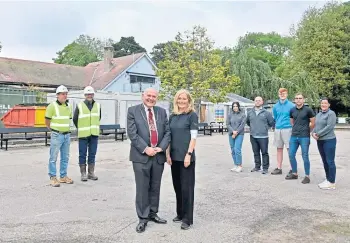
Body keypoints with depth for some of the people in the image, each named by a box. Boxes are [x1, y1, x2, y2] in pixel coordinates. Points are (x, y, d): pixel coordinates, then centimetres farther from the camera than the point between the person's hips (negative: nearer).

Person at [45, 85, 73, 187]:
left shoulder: (68, 106, 10)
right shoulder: (52, 106, -8)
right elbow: (47, 121, -3)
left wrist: (67, 130, 12)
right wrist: (54, 130, 6)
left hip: (67, 135, 6)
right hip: (57, 135, -6)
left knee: (65, 157, 11)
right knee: (53, 157, -1)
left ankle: (63, 176, 21)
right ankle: (53, 178, 7)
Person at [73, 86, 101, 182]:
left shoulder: (98, 105, 6)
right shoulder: (80, 106, -4)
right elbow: (75, 119, 7)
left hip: (94, 134, 3)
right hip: (83, 134, -3)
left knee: (92, 154, 9)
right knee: (82, 154, 2)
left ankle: (91, 173, 18)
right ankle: (83, 173, 11)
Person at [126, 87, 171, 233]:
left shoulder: (162, 112, 10)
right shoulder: (133, 111, -1)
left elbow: (167, 132, 6)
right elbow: (132, 133, -9)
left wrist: (161, 147, -9)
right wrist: (145, 149, -16)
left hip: (159, 155, 4)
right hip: (141, 156, -4)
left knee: (155, 187, 13)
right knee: (142, 188, 2)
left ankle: (153, 213, 28)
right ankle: (143, 218, 14)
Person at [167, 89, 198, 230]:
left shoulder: (192, 115, -4)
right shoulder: (172, 116, 10)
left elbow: (194, 137, -9)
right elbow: (169, 136, 11)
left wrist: (188, 154, -16)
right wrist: (168, 154, 4)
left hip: (186, 156, -5)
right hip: (174, 156, 6)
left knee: (186, 187, 0)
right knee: (177, 186, 13)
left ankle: (188, 219, 10)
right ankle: (180, 213, 28)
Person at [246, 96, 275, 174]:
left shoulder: (266, 113, -2)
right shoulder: (250, 113, 9)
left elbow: (272, 123, 3)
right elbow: (248, 122, 25)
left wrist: (265, 127, 7)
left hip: (263, 136, -4)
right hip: (253, 136, 4)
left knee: (264, 153, 0)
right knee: (256, 152, 12)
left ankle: (265, 168, 8)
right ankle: (257, 166, 23)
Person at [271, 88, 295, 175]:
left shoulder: (291, 105, -5)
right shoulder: (276, 106, 9)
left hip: (288, 129, -5)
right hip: (277, 129, 5)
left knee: (289, 149, -5)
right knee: (279, 149, 12)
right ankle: (279, 168, 21)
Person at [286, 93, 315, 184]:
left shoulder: (308, 110, -6)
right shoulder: (292, 110, 7)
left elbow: (313, 123, 0)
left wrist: (306, 131, 8)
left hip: (304, 137, -5)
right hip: (294, 136, 5)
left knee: (305, 156, -1)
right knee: (291, 155, 8)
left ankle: (307, 176, 11)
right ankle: (294, 173, 23)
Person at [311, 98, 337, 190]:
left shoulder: (331, 113, -9)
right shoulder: (318, 114, 15)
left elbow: (329, 127, -18)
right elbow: (315, 125, 15)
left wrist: (318, 134, -15)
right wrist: (313, 133, -5)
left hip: (329, 140, -8)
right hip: (320, 141, 8)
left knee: (330, 161, -4)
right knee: (325, 161, 13)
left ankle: (332, 183, 3)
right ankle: (328, 180, 23)